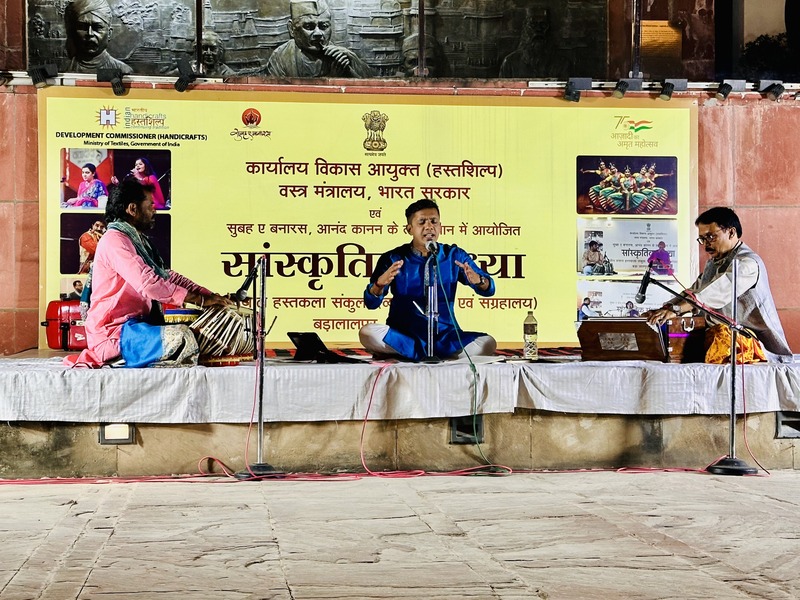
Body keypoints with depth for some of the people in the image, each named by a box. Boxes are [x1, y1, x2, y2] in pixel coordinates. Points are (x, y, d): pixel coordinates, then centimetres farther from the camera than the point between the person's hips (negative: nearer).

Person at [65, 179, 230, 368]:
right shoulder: (115, 240, -12)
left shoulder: (138, 240, 21)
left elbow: (167, 276, 20)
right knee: (181, 337, -30)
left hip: (135, 326, 11)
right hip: (113, 334, -11)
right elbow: (148, 283, -23)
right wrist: (200, 300, -19)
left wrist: (210, 296, 5)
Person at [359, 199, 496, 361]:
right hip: (403, 335, -1)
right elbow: (371, 303, -6)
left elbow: (489, 290, 2)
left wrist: (478, 280, -22)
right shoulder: (393, 259, 1)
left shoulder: (454, 256, 5)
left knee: (487, 343, -24)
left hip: (445, 335, 1)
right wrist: (380, 283, -29)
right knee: (367, 333, -30)